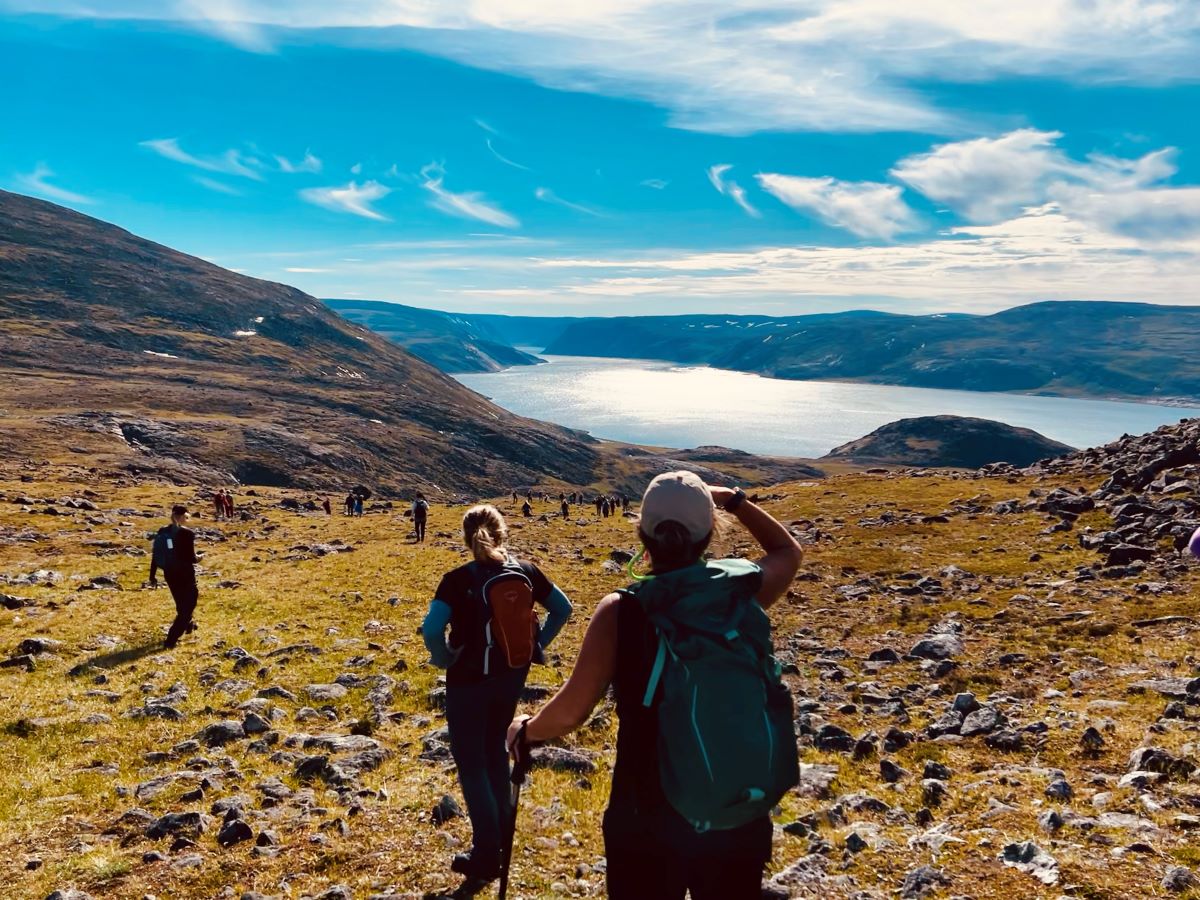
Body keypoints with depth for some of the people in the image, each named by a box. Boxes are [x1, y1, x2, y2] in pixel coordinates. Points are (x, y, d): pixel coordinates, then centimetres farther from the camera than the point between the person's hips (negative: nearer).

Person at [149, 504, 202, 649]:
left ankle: (188, 624, 53)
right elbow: (191, 558, -19)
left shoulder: (162, 532, 1)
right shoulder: (187, 533, -18)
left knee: (182, 602, 29)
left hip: (169, 573, 6)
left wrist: (152, 576, 12)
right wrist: (197, 558, 4)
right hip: (185, 573, -6)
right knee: (188, 604, 7)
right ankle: (171, 640, -1)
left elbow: (155, 556, 5)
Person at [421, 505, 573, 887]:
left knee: (471, 763, 8)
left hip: (469, 680, -5)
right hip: (512, 675, 5)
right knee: (495, 747, 26)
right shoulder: (526, 572, -4)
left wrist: (445, 658, -9)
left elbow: (432, 630, -27)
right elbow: (563, 609, 5)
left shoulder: (458, 580, -17)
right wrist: (538, 645, 10)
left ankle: (486, 857, 12)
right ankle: (500, 828, 37)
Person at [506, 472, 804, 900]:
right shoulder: (745, 587, -7)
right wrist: (733, 500, 19)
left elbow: (570, 711, -12)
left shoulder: (622, 609, -14)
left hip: (648, 821, -2)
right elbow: (789, 551, 16)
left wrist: (526, 730, 7)